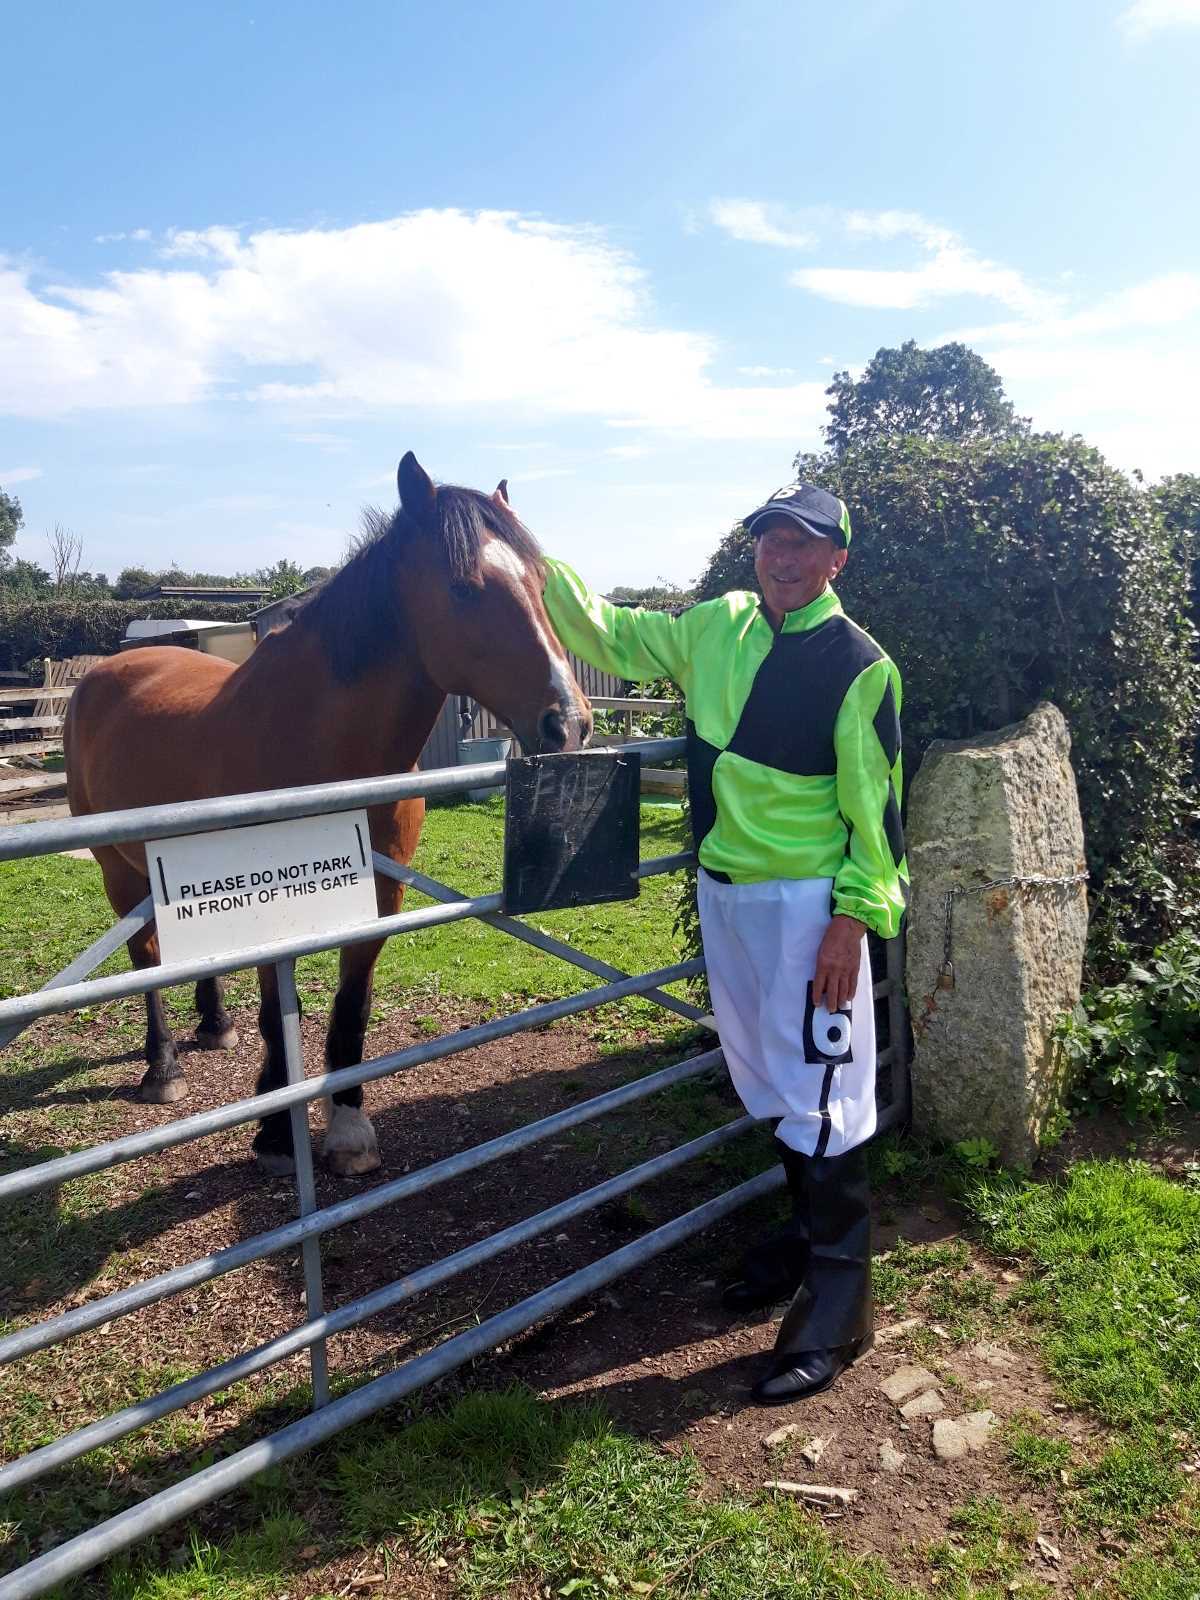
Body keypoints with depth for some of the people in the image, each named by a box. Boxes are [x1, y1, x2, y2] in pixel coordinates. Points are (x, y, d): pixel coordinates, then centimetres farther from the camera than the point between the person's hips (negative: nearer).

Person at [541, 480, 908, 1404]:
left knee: (818, 1091, -2)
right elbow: (609, 637, 14)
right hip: (723, 891, 7)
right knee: (766, 1080, 18)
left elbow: (874, 806, -11)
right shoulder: (718, 629, 6)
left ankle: (837, 1306, 13)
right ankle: (811, 1233, 39)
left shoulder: (860, 665, -11)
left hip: (808, 902, -6)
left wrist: (854, 919, -17)